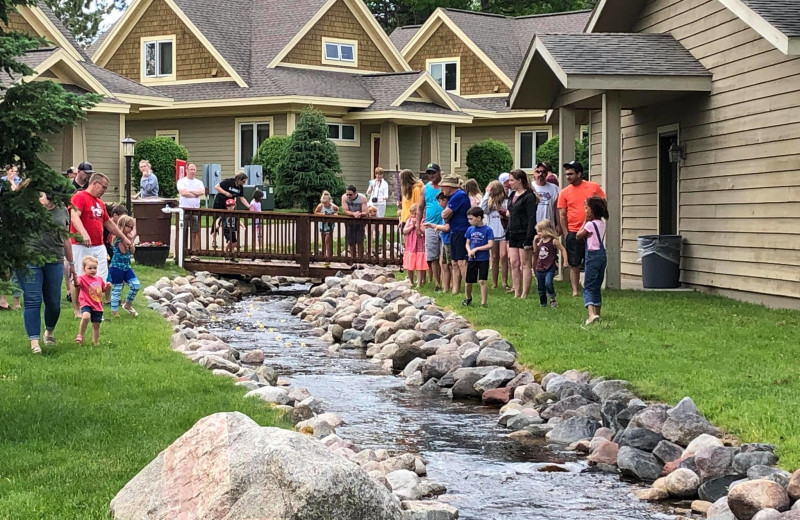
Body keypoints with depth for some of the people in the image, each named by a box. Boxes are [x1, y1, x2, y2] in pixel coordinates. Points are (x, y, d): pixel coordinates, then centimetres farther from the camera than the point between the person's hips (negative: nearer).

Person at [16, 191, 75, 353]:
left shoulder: (62, 211, 12)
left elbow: (65, 238, 20)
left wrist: (71, 263, 23)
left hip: (54, 261, 3)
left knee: (54, 303, 8)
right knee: (33, 301, -5)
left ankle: (49, 332, 36)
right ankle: (34, 341, -4)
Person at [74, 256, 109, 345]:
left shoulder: (99, 279, 11)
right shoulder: (82, 278, -9)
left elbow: (103, 289, 25)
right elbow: (77, 284, -31)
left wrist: (107, 286, 4)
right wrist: (75, 278, -52)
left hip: (98, 306, 6)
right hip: (86, 304, -6)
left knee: (96, 325, 12)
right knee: (86, 316, -33)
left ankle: (95, 342, 29)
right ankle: (80, 335, -15)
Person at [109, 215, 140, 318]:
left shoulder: (127, 237, 10)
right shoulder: (119, 238, -15)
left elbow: (132, 251, 8)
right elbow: (123, 250, -24)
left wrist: (131, 241, -4)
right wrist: (129, 239, -18)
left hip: (126, 267, 8)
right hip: (117, 267, -8)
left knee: (136, 285, -3)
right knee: (117, 288, 0)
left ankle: (128, 304, 15)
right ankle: (114, 311, 10)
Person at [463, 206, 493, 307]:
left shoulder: (487, 230, -9)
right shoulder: (470, 229, 5)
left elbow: (490, 245, -14)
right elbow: (467, 243, 11)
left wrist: (476, 249, -16)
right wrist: (469, 251, -10)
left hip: (483, 259, -5)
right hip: (472, 260, 5)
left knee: (482, 281, -12)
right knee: (468, 282, 11)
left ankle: (483, 303, -5)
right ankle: (468, 298, 38)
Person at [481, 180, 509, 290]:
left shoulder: (506, 202, -3)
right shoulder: (489, 202, 7)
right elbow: (482, 209, -9)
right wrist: (487, 194, -8)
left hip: (503, 233, -3)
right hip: (492, 234, 3)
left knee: (503, 256, -13)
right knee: (494, 258, 8)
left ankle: (505, 282, -7)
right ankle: (494, 283, 13)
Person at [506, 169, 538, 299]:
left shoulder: (529, 196, -11)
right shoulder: (513, 195, 15)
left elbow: (532, 218, -15)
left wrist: (529, 239, -19)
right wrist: (508, 234, 15)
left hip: (524, 234, -8)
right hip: (514, 235, 8)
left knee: (525, 264, -3)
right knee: (514, 263, 6)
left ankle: (524, 295, 0)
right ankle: (517, 294, 10)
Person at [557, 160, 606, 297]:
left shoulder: (594, 187, 1)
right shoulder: (564, 192, 2)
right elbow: (562, 215, 3)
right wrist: (567, 233, -3)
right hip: (573, 233, 0)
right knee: (574, 264, 1)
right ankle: (575, 291, 8)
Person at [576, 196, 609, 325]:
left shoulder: (590, 224, -14)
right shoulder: (602, 223, 10)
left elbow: (579, 236, -2)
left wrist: (585, 221, 1)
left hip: (593, 255, -8)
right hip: (602, 255, 8)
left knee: (588, 288, -11)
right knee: (596, 287, 17)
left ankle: (592, 313, -28)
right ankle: (597, 314, 21)